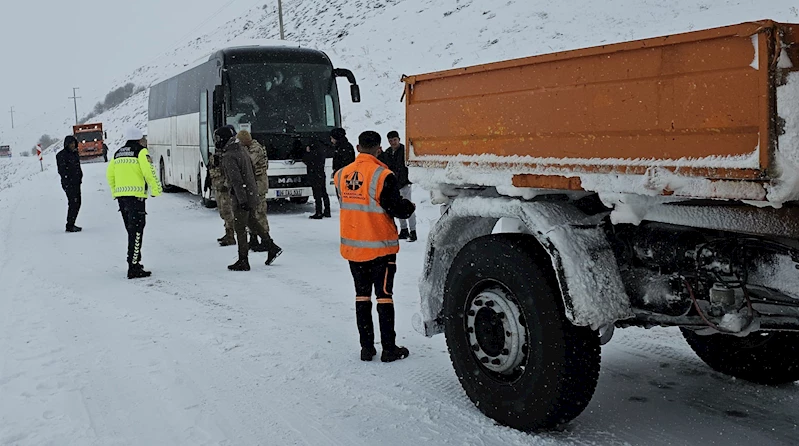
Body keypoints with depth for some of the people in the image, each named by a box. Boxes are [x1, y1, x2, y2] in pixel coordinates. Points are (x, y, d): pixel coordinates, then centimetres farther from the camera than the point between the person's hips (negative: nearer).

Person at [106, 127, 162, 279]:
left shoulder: (118, 154, 17)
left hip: (121, 197, 7)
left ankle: (134, 262, 26)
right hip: (136, 196, -7)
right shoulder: (141, 152, -5)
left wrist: (115, 192, 29)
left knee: (132, 231, 18)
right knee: (136, 232, -6)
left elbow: (110, 174, 20)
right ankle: (134, 269, -8)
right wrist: (156, 189, -6)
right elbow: (149, 172, -15)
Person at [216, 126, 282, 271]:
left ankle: (243, 261, 8)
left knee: (240, 228, 1)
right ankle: (272, 247, 24)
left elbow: (237, 180, -24)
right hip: (252, 194, 9)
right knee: (251, 222, 23)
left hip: (241, 198, -9)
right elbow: (252, 173, 17)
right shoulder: (243, 151, 10)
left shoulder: (229, 157, -18)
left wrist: (242, 200, -23)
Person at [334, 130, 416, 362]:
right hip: (380, 247, -5)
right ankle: (389, 348, 8)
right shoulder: (382, 175, -16)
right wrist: (410, 206, 7)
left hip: (352, 246, 5)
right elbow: (396, 209, -13)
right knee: (384, 295, 3)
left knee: (362, 295, 12)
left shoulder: (341, 175, 1)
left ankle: (366, 347, 15)